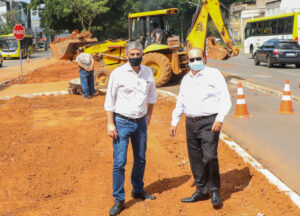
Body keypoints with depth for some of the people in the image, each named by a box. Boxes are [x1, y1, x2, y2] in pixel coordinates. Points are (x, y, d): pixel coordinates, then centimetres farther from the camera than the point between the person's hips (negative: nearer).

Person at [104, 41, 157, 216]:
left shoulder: (148, 72, 4)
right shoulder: (118, 73, -10)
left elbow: (152, 95, 20)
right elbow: (110, 100, -7)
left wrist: (149, 115, 18)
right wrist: (110, 124, -11)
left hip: (140, 122, 5)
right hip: (122, 122, -5)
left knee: (141, 159, 16)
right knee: (119, 162, -6)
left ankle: (138, 190, 35)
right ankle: (119, 200, 3)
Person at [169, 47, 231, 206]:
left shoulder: (213, 74, -3)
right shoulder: (186, 79, 16)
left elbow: (225, 98, -8)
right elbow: (180, 102, 23)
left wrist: (219, 120, -17)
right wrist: (174, 122, 18)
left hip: (209, 122, -6)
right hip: (191, 122, 6)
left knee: (209, 157, -13)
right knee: (195, 159, 10)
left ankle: (214, 190, 5)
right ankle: (201, 191, 23)